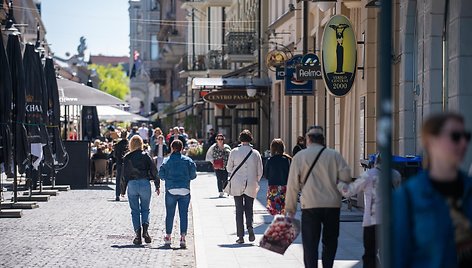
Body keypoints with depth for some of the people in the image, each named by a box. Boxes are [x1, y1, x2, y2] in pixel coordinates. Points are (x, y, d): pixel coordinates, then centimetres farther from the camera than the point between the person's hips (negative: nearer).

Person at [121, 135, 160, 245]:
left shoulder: (127, 157, 0)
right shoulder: (145, 156, -1)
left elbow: (124, 174, 2)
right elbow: (154, 170, -1)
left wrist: (123, 190, 10)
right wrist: (157, 186, 6)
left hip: (132, 184, 0)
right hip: (145, 183, 0)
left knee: (135, 211, 7)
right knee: (145, 209, 12)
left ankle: (138, 235, -1)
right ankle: (145, 229, -12)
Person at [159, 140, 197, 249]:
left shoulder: (167, 161, -1)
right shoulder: (187, 160, 1)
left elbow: (161, 175, -2)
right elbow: (193, 174, -2)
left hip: (171, 190, 0)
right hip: (185, 190, 0)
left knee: (169, 214, 11)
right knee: (184, 214, 2)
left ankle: (168, 236, 16)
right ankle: (183, 237, -6)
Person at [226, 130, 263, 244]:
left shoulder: (234, 152, -5)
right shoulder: (256, 153, -2)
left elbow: (229, 169, 2)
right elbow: (260, 172, 3)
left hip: (237, 185, -1)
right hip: (251, 186, 1)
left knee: (239, 210, 5)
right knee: (249, 208, 12)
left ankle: (240, 236, 3)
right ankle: (250, 227, -15)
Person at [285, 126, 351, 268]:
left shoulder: (299, 157, 2)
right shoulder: (334, 155, 4)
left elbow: (293, 185, 1)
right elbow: (346, 177, -2)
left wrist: (290, 208, 6)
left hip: (310, 205, -1)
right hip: (333, 204, 1)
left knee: (310, 244, 1)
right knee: (330, 242, 16)